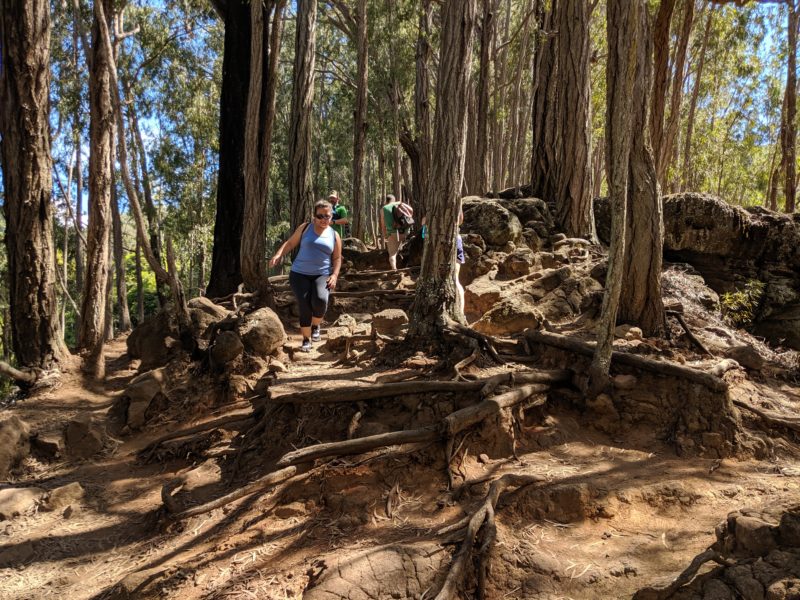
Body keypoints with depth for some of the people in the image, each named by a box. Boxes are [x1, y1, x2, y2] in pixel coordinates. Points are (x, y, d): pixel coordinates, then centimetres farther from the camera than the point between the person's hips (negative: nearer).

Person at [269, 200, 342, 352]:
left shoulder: (334, 235, 9)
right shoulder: (305, 228, 5)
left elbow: (337, 258, 11)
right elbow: (290, 243, 7)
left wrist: (334, 275, -5)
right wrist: (278, 255, -10)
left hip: (322, 275, 0)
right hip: (300, 274, 0)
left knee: (320, 300, -26)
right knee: (305, 306, -12)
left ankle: (316, 326, 4)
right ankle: (306, 340, 5)